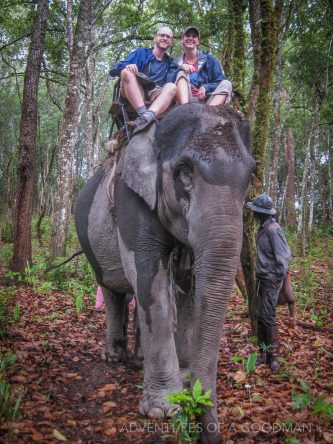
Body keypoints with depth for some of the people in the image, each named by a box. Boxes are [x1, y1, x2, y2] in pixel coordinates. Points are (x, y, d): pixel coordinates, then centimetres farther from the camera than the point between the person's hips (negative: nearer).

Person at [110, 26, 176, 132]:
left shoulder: (169, 63, 26)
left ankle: (148, 116, -52)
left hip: (154, 96, 1)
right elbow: (114, 70, 6)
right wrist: (127, 66, -16)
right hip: (132, 95, -1)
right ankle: (143, 113, -45)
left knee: (172, 86, -25)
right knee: (127, 72, -26)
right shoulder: (140, 53, 17)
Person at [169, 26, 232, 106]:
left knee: (226, 84, -19)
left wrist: (205, 87, -11)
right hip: (187, 101, -1)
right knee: (181, 74, -19)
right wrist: (180, 68, -19)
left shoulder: (208, 59, 11)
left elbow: (221, 82, 6)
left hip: (207, 101, 1)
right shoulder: (176, 63, 13)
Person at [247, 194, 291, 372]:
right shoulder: (263, 228, 11)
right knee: (259, 317, 11)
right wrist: (259, 274, 12)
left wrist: (278, 279, -17)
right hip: (261, 279, 9)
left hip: (271, 280, -9)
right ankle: (263, 354, 20)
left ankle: (274, 357, 5)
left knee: (268, 317, -6)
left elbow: (284, 255, -20)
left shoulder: (273, 229, -17)